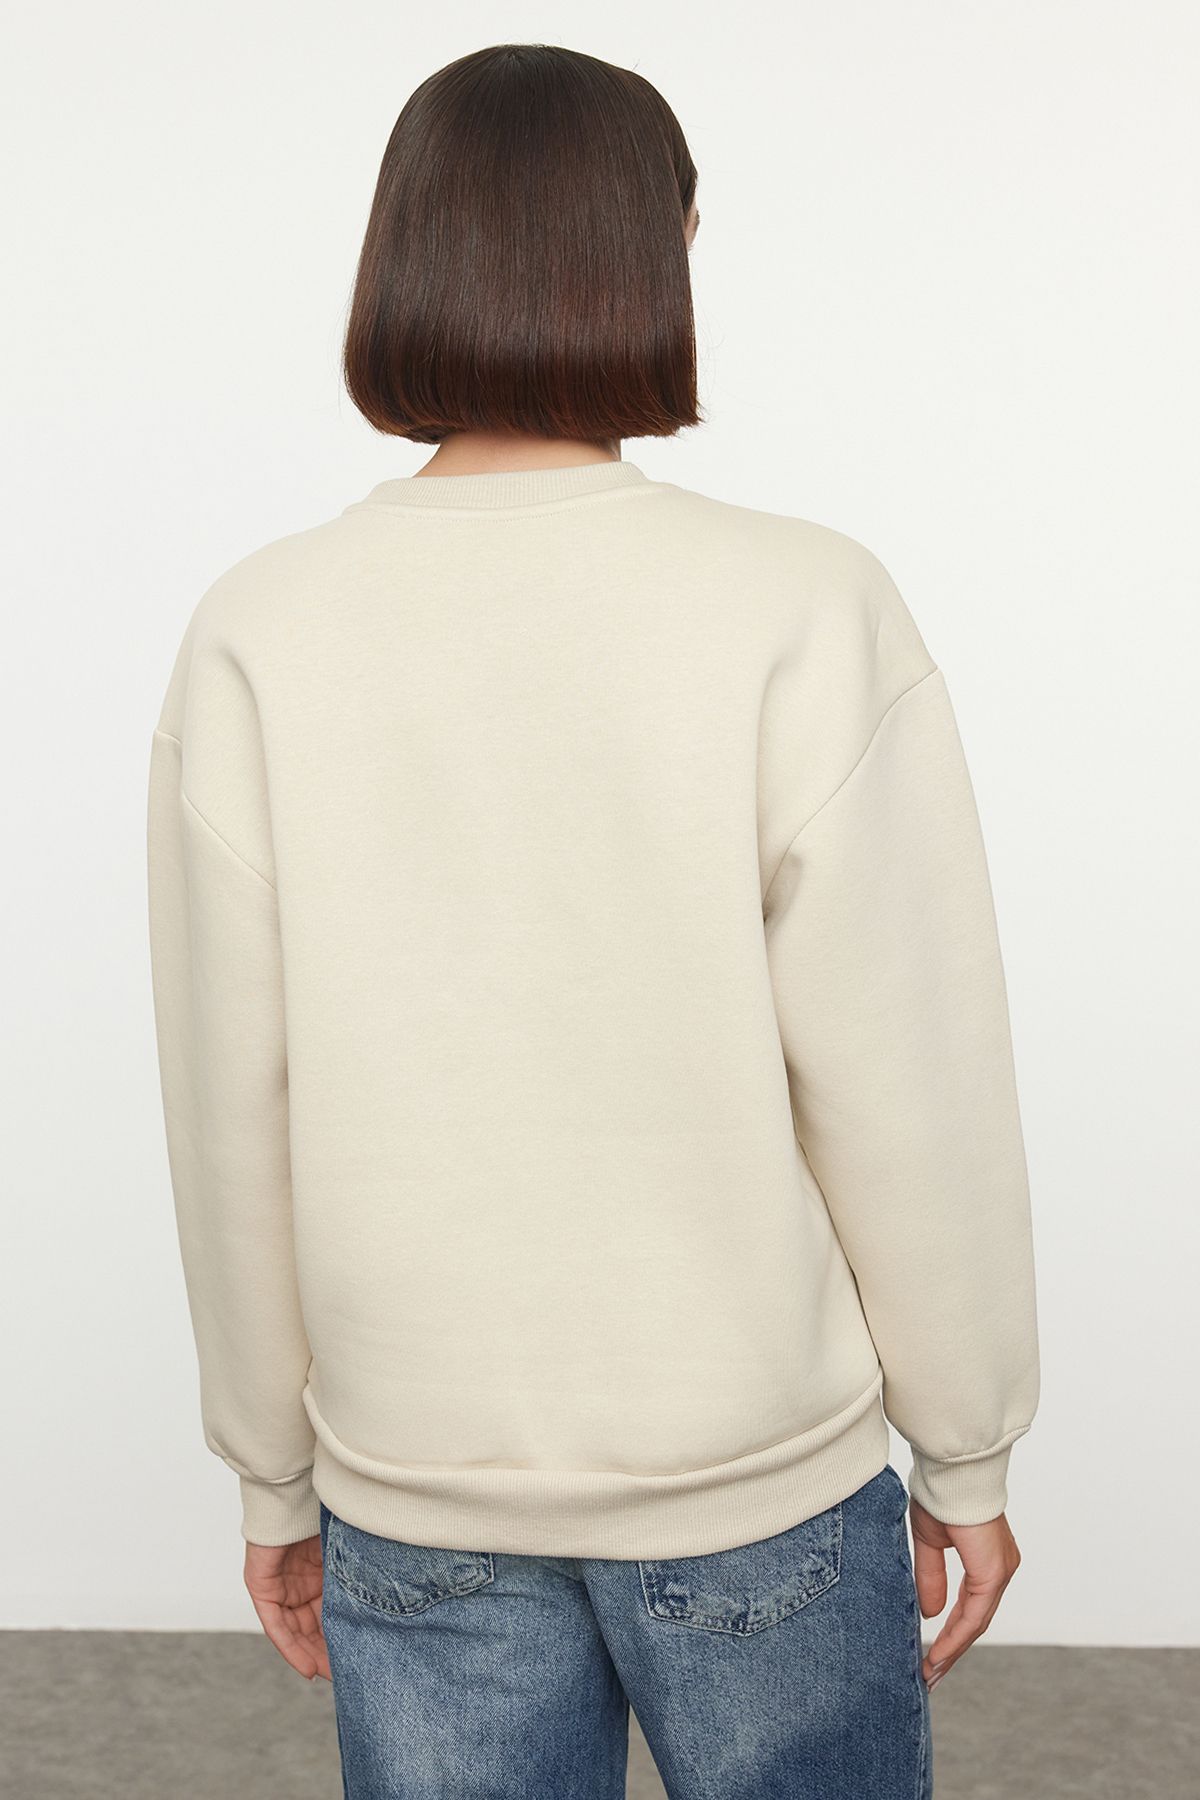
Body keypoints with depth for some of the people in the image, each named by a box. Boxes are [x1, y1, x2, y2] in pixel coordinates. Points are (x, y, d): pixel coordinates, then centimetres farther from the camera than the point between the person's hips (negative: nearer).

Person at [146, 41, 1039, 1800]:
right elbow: (908, 1089, -14)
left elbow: (233, 1117, -5)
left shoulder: (256, 639, -10)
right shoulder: (807, 615, -17)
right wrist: (968, 1456, 2)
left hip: (417, 1514, 2)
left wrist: (274, 1475, 9)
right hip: (762, 1486, -1)